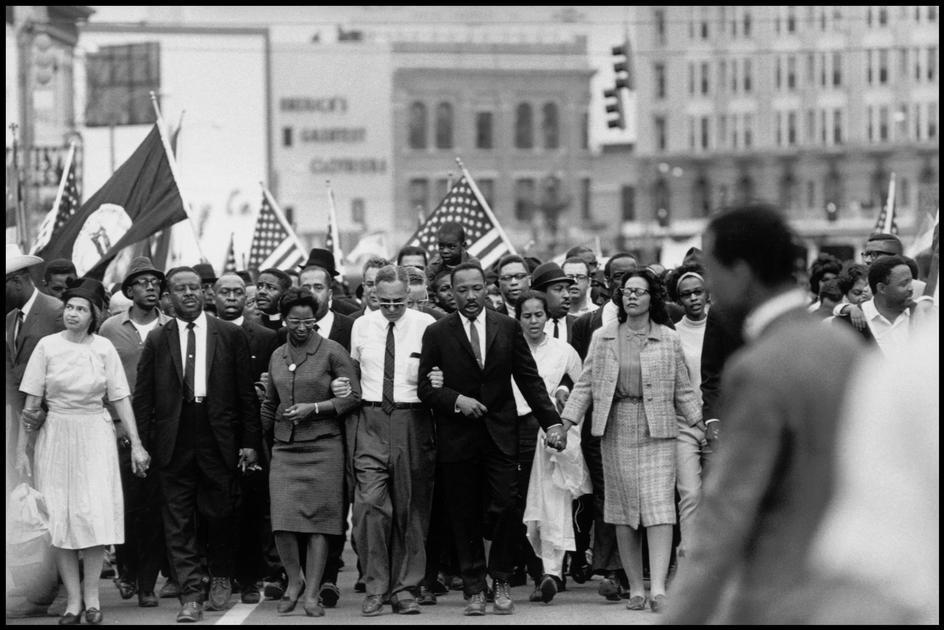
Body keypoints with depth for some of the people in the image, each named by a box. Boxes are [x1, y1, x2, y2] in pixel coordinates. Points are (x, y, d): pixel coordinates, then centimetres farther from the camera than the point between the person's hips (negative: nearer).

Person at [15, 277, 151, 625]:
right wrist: (20, 450, -1)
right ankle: (73, 600, 5)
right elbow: (31, 401, 1)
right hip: (56, 436, 0)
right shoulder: (47, 346, -1)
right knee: (59, 517, -2)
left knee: (95, 514, -7)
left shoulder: (104, 348, 0)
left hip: (95, 436, 0)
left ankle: (91, 595, 5)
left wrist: (136, 444, -1)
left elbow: (121, 399, 3)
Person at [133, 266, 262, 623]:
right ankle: (191, 596, 2)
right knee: (179, 522, -1)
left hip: (219, 441, -1)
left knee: (219, 514, 5)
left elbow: (247, 393, 4)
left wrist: (250, 442, -1)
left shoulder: (231, 336, 4)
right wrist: (144, 445, -1)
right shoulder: (157, 341, 7)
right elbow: (142, 397, 6)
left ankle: (220, 578, 29)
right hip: (174, 443, 1)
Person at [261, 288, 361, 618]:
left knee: (318, 520, -4)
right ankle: (294, 581, 13)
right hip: (285, 448, 4)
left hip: (323, 446, -4)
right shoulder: (277, 356, 13)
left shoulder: (332, 352, -2)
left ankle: (312, 594, 1)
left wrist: (314, 408, -14)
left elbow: (353, 396, -6)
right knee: (283, 520, -8)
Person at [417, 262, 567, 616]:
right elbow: (426, 388, 2)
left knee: (504, 509, -9)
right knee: (465, 518, 2)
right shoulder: (437, 334, 3)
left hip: (500, 436, 0)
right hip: (457, 438, 0)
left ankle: (502, 583, 6)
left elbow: (529, 379, 7)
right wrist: (457, 400, -15)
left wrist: (551, 422, 0)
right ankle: (474, 590, 9)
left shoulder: (507, 328, 7)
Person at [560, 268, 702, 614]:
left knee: (659, 506, -12)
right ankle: (635, 588, 9)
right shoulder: (603, 338, 9)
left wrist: (701, 425, 3)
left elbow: (682, 390, 10)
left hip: (658, 430, -2)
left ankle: (658, 588, -18)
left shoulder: (669, 339, 6)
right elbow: (585, 385, 8)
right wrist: (565, 422, -2)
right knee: (623, 510, 3)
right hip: (616, 430, 2)